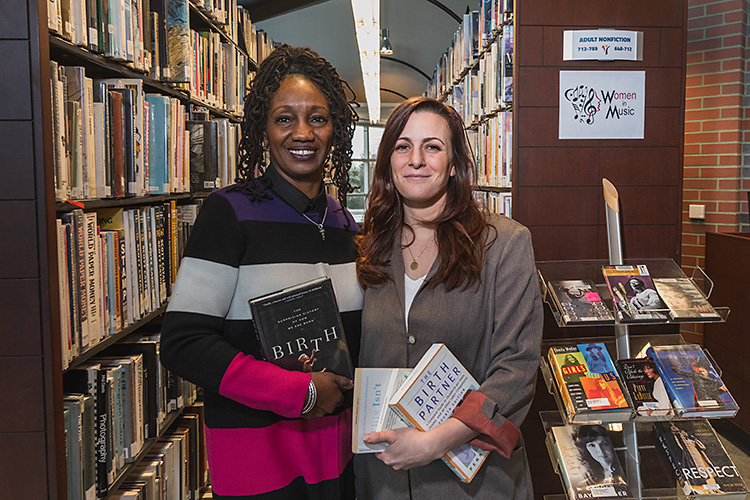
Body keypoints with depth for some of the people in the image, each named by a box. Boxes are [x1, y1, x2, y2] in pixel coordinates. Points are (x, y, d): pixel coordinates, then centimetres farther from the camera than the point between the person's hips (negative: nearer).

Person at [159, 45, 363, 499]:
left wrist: (346, 385, -4)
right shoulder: (230, 212, -12)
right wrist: (301, 392, -18)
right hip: (257, 459, -5)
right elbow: (182, 345, -18)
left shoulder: (343, 221, 6)